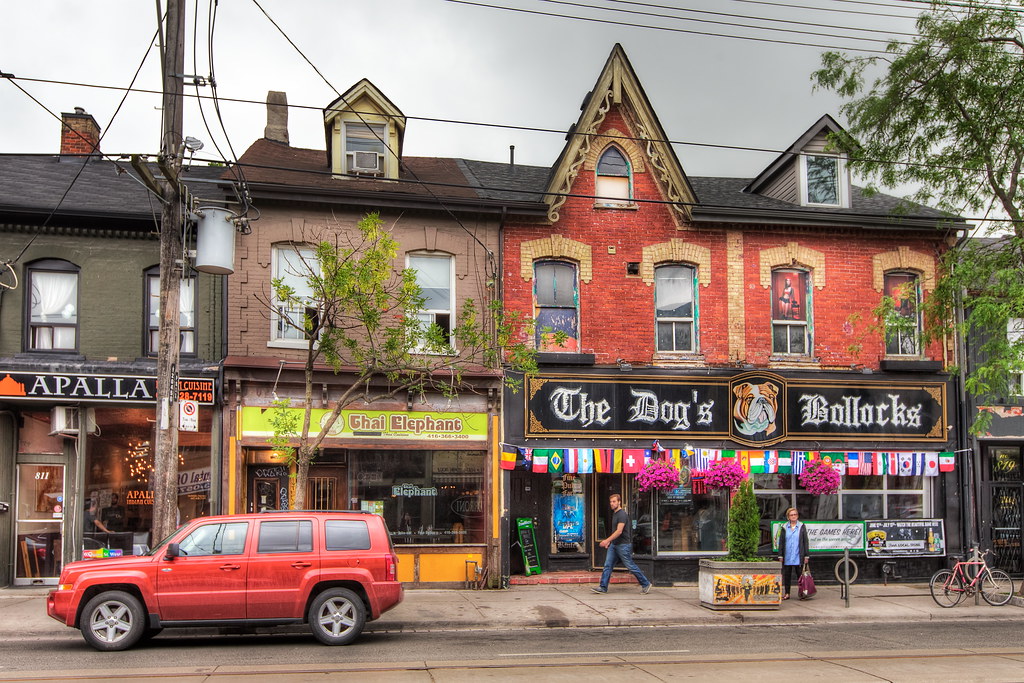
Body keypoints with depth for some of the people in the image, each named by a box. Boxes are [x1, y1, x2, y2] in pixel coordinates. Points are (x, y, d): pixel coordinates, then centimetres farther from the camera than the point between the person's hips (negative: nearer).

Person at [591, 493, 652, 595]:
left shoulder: (622, 515, -16)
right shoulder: (614, 514, 14)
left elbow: (619, 531, -23)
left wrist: (607, 540, -25)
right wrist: (609, 541, 19)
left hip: (623, 545, -9)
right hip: (614, 544, 9)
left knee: (631, 566, -1)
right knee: (608, 565, 2)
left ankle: (645, 584, 12)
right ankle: (603, 587, 2)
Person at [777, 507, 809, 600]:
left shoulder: (802, 527, 4)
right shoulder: (784, 527, 7)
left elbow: (805, 541, 3)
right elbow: (781, 542, 8)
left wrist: (806, 555, -2)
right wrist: (780, 555, 3)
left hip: (798, 556, -2)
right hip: (787, 557, 2)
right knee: (786, 575, 5)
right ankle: (786, 593, 11)